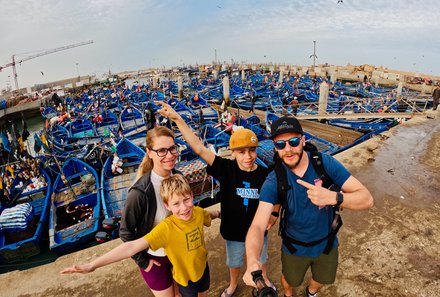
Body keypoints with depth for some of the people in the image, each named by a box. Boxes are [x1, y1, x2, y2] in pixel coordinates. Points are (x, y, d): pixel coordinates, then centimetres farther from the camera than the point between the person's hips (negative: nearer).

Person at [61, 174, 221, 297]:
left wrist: (219, 213, 25)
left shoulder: (198, 212, -22)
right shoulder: (166, 228, -37)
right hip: (185, 276, -4)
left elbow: (210, 214, 3)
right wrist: (92, 265, -49)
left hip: (203, 266, 4)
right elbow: (131, 247, -43)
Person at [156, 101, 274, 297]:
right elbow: (199, 148, -33)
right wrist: (177, 119, -40)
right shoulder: (226, 169, -24)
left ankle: (264, 279, 64)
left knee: (260, 258, 30)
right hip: (233, 231, -1)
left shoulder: (265, 174, -19)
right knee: (234, 262, 27)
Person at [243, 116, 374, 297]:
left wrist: (333, 197, -46)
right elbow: (258, 226, -36)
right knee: (290, 281, 26)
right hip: (294, 248, -1)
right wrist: (252, 261, -56)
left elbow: (367, 199, -25)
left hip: (327, 243, 2)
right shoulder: (273, 182, -27)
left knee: (322, 280, 30)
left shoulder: (326, 163, -24)